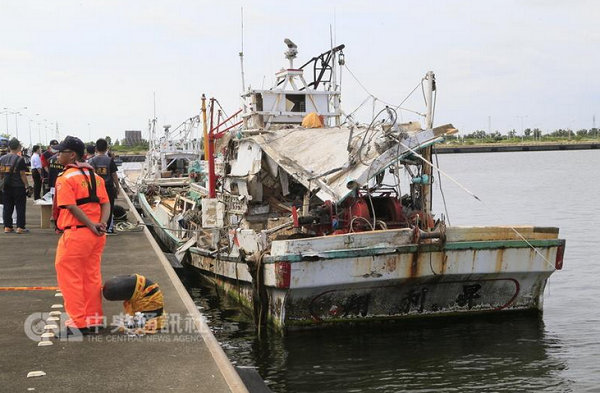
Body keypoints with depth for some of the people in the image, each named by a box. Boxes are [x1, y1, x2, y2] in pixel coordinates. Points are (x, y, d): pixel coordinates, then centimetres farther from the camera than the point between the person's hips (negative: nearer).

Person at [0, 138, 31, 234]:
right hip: (18, 187, -5)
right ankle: (20, 227, 2)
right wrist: (27, 186, -7)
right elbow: (22, 175, -12)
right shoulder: (20, 159, -11)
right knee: (20, 207, 3)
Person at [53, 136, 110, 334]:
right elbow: (106, 204, 5)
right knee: (92, 277, 16)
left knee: (70, 278, 4)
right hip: (96, 236, 7)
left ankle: (78, 323, 5)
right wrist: (101, 223, -7)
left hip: (76, 234, -7)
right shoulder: (95, 176, 13)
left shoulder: (65, 178, -9)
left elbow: (72, 207, -19)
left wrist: (91, 226, -18)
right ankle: (93, 320, 24)